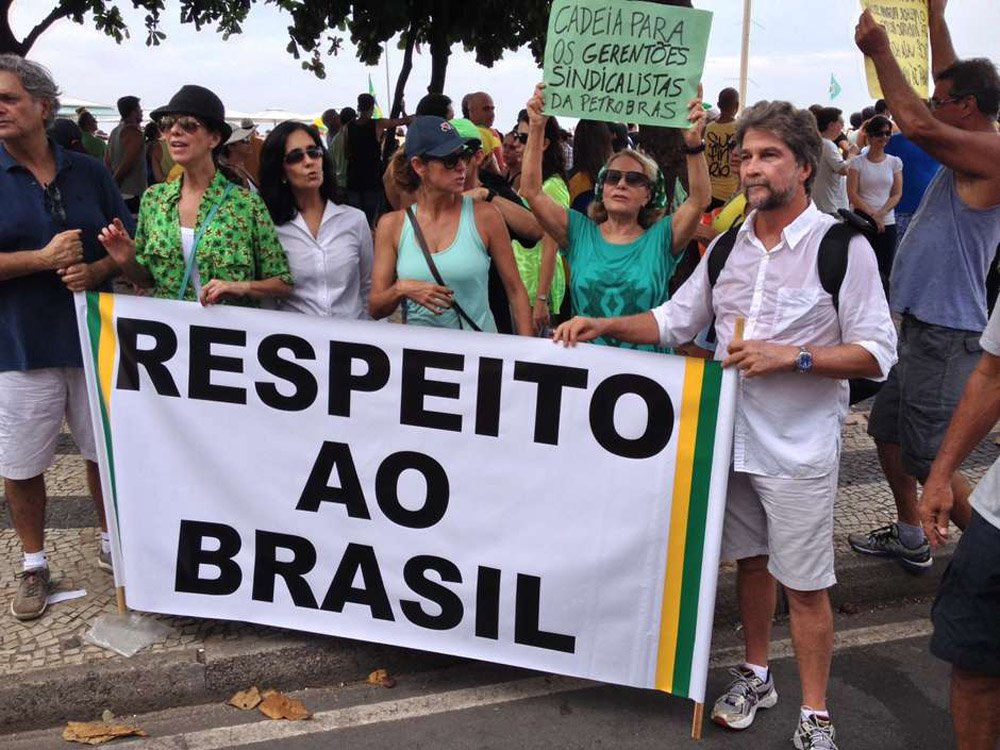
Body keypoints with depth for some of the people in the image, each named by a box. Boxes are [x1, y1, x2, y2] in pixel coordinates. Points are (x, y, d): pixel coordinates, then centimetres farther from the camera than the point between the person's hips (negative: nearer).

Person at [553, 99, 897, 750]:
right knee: (750, 561, 18)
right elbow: (674, 320, 12)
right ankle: (756, 675, 38)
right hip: (732, 434, 5)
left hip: (800, 447, -5)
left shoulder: (842, 246, -10)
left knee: (805, 586, 4)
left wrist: (791, 356, -23)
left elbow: (878, 353, -12)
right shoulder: (728, 245, 7)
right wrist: (602, 325, 0)